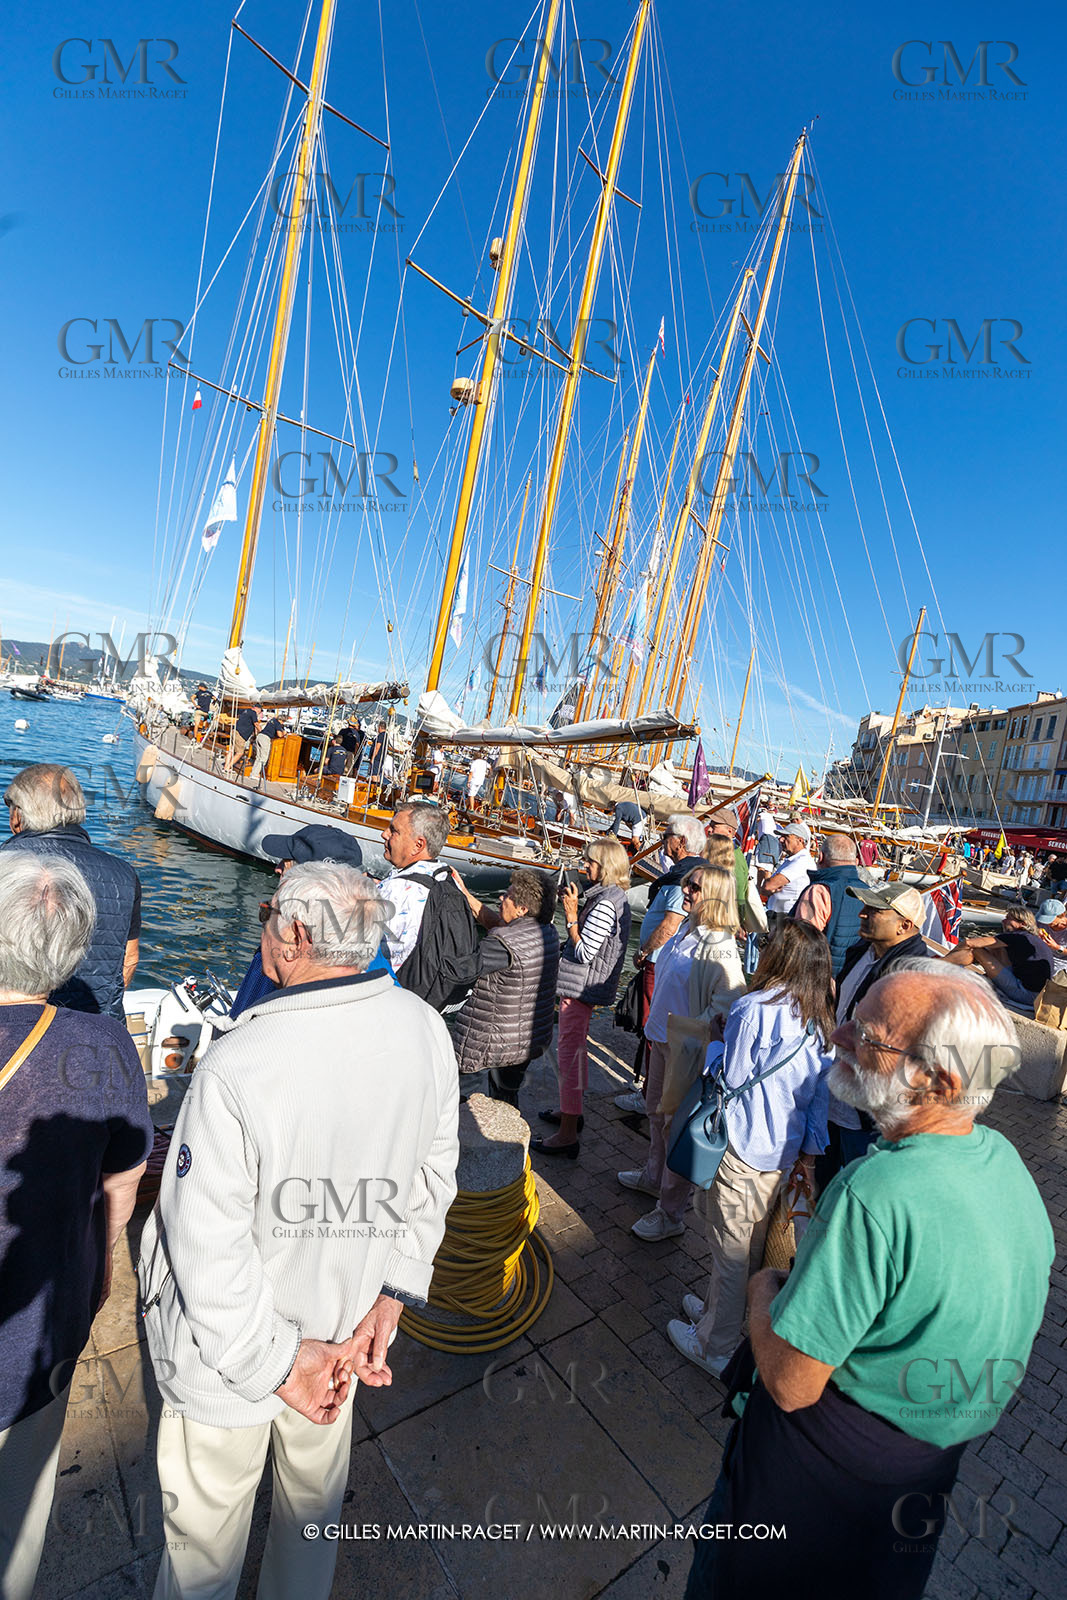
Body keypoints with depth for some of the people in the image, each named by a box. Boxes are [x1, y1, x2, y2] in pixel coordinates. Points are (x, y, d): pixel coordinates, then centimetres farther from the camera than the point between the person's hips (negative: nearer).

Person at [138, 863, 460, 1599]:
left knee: (207, 1522, 26)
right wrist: (393, 1295, -1)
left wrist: (274, 1361, -13)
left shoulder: (236, 1065, -33)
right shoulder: (425, 1028, -18)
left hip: (230, 1342, -4)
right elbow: (435, 1174, -8)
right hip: (345, 1326, 5)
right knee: (316, 1490, 33)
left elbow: (208, 1246, -26)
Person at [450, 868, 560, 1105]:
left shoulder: (504, 943, -28)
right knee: (507, 1093, 28)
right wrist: (465, 894, 4)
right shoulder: (548, 933, -3)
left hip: (495, 1040, -7)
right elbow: (497, 923, 7)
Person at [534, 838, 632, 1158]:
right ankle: (571, 1111, 39)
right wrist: (575, 908, 4)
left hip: (581, 988, -11)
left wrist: (571, 915, -19)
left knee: (569, 1053, -3)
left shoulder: (604, 905, -23)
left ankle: (567, 1134, 6)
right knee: (576, 1048, 23)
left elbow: (584, 953, -22)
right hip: (589, 986, 11)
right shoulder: (616, 897, 8)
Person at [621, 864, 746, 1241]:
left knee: (676, 1124, 4)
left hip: (687, 1048, -9)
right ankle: (654, 1176, 47)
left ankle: (670, 1212, 21)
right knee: (657, 1108, 24)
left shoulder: (718, 948, -23)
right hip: (663, 1037, 9)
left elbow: (729, 999, -27)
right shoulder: (686, 931, 4)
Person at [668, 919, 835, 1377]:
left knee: (729, 1251, 11)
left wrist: (712, 1044, 1)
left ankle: (715, 1348, 29)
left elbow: (731, 1079, -15)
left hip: (743, 1149, -7)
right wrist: (810, 1149, 10)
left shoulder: (753, 1009, -21)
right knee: (752, 1248, 23)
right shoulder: (821, 1022, 0)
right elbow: (821, 1092, 4)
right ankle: (717, 1310, 44)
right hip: (786, 1152, 7)